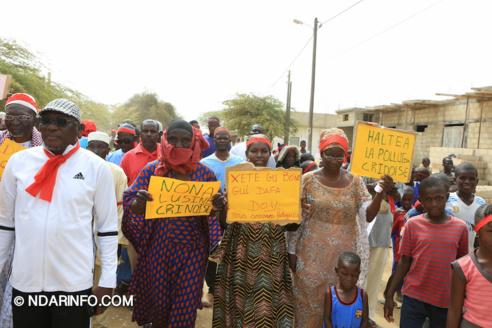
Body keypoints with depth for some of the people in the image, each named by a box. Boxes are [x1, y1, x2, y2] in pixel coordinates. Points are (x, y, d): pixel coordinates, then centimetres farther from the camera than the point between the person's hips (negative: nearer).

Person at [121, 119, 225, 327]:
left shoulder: (205, 173, -2)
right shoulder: (152, 169, -4)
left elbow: (211, 214, 6)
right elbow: (132, 208, -4)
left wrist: (217, 207, -18)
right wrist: (139, 202, -27)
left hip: (193, 249, 0)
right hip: (159, 246, 0)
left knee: (187, 303, 8)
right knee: (158, 299, 14)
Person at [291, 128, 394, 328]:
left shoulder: (355, 182, 1)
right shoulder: (308, 180, -5)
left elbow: (368, 216, -3)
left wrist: (380, 193, -18)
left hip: (343, 253, 2)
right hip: (313, 254, -1)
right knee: (310, 302, 7)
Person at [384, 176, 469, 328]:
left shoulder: (461, 227, -2)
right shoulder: (413, 224, -4)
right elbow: (404, 262, -1)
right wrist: (389, 295, -1)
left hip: (446, 301, 1)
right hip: (414, 297, -1)